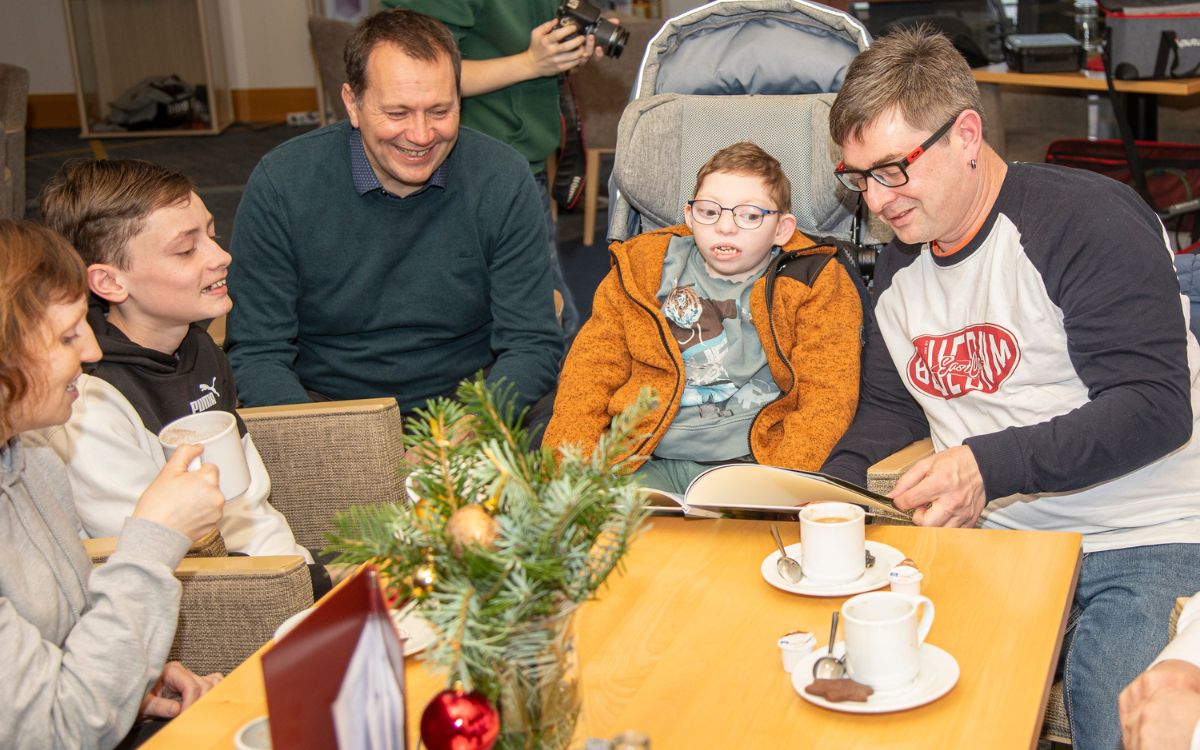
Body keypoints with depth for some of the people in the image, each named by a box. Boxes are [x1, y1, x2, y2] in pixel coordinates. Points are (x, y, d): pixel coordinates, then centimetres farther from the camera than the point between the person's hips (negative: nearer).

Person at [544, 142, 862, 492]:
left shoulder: (814, 283, 6)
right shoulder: (642, 271, 12)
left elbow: (827, 396, -4)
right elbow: (591, 374, 11)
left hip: (753, 460, -2)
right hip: (652, 461, 2)